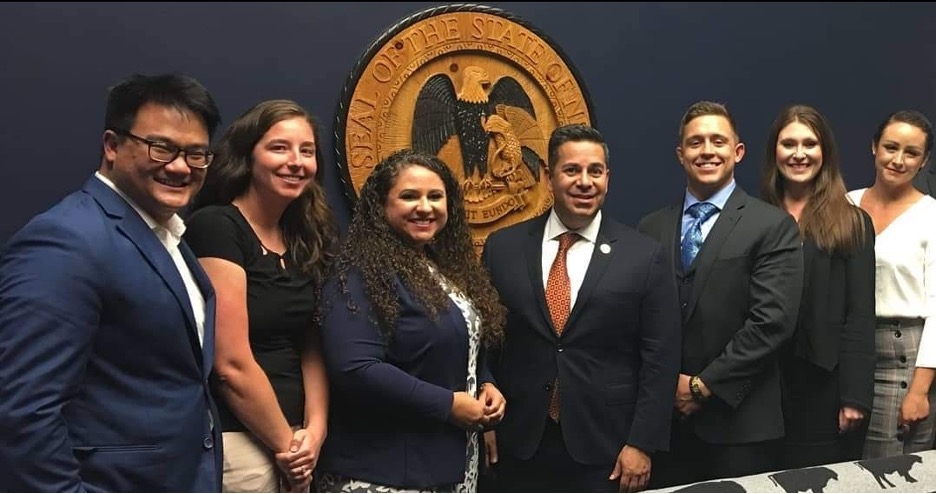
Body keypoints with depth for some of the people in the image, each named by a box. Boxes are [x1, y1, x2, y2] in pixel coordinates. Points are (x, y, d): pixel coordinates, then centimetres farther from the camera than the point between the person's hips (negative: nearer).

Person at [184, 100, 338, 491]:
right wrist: (287, 443, -8)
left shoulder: (307, 238, 8)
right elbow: (231, 364, -17)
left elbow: (312, 348, 9)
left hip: (291, 440, 7)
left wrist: (314, 431, -5)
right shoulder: (215, 227, -14)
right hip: (234, 440, -7)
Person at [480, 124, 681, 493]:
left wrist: (642, 444, -7)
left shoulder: (644, 256, -4)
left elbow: (660, 358, -4)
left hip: (605, 448, -1)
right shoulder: (502, 247, 1)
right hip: (520, 444, 2)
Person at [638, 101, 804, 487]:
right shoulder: (651, 227, 8)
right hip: (663, 417, 3)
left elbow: (773, 321, -12)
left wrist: (704, 385, -12)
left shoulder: (773, 226, -4)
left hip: (739, 421, -3)